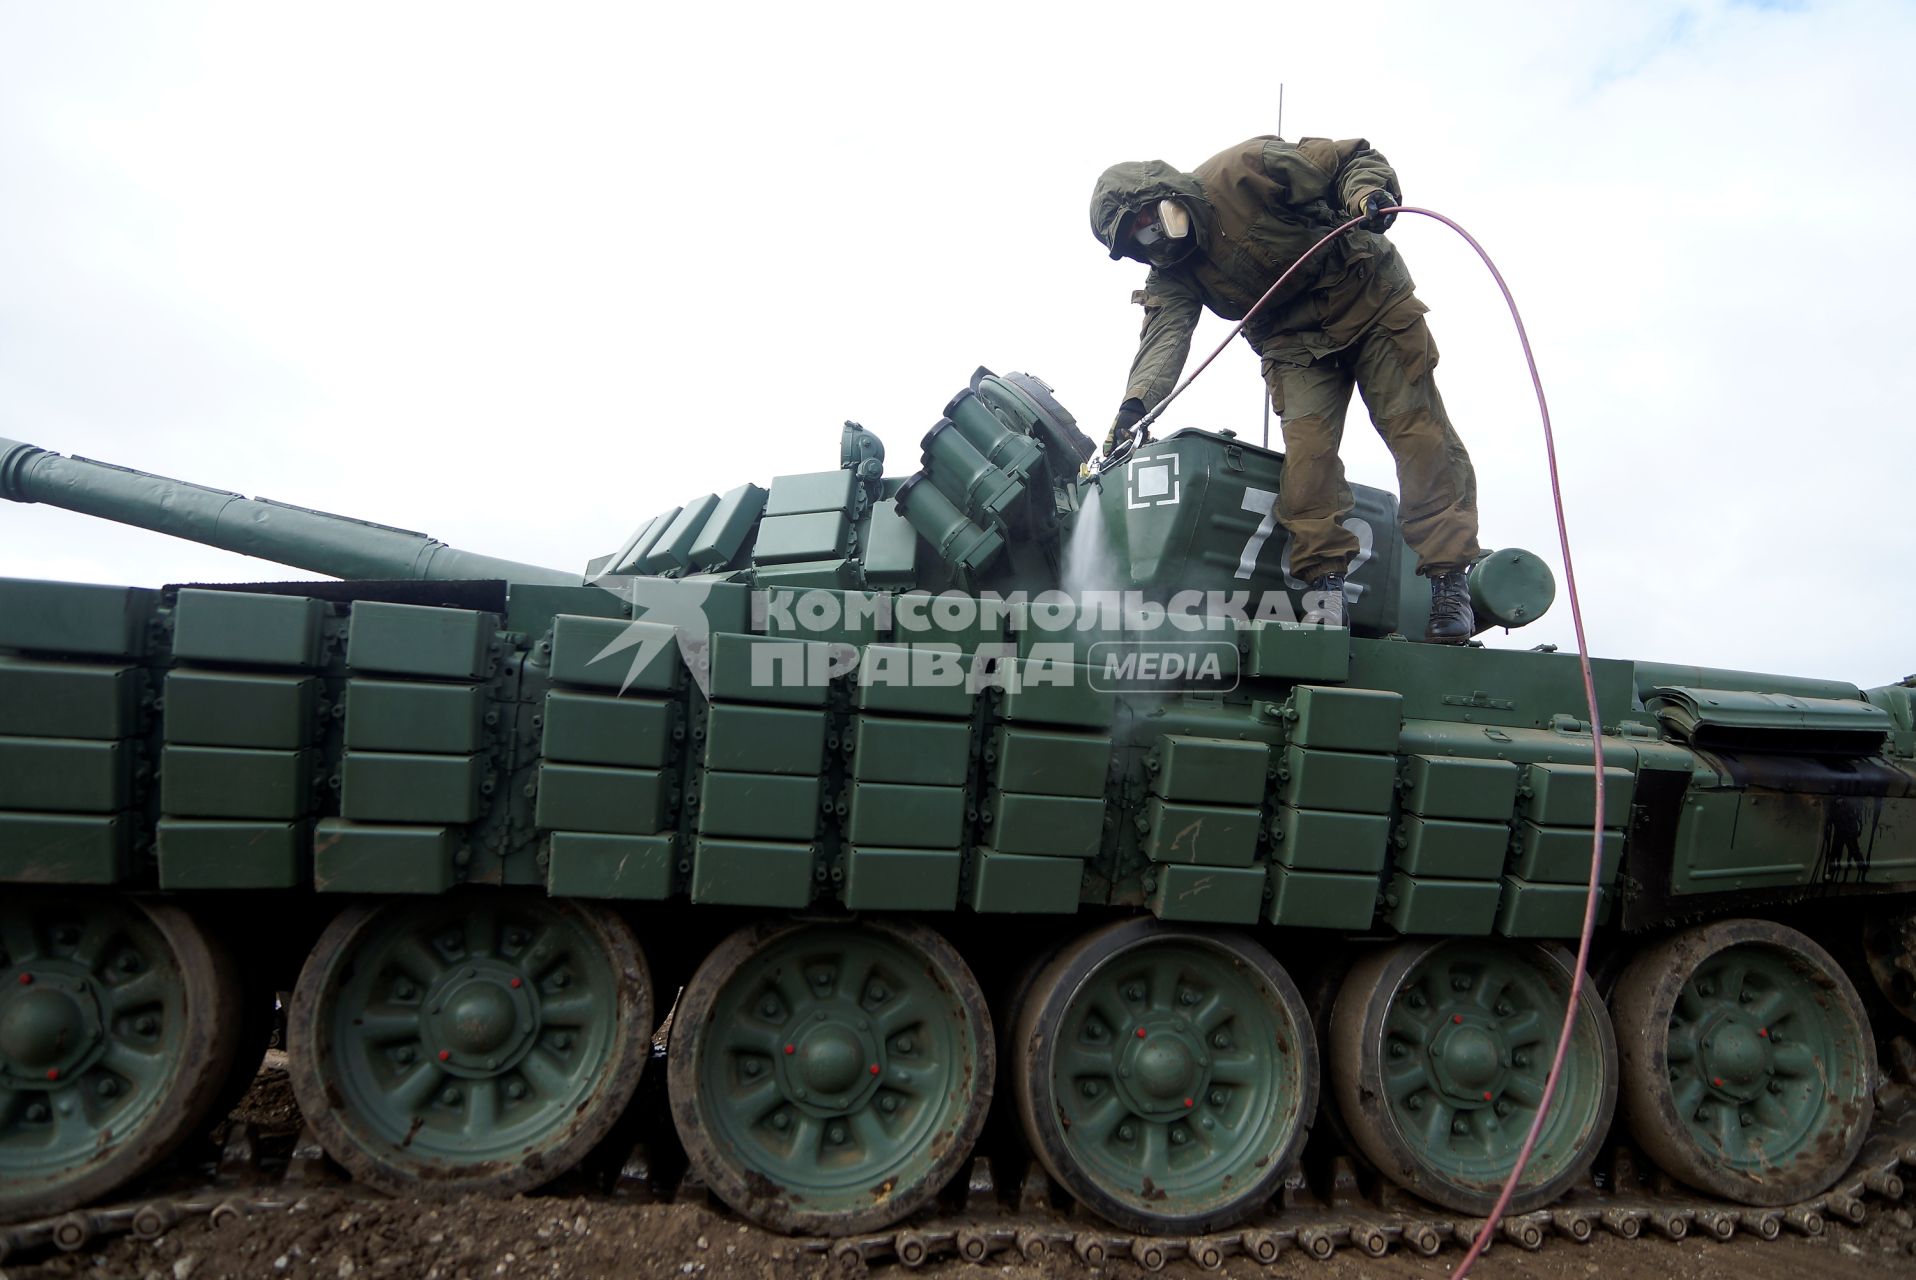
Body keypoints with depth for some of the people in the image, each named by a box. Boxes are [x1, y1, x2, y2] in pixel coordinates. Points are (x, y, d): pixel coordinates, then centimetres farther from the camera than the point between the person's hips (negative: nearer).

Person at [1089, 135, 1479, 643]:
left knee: (1417, 432, -9)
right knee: (1306, 446, -18)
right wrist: (1137, 401, -38)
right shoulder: (1173, 272, -3)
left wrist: (1368, 194, -31)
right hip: (1297, 343, 3)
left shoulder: (1246, 167, -15)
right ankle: (1326, 587, -15)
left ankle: (1448, 581, -6)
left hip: (1372, 300, -3)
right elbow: (1166, 332, -21)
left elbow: (1356, 158, -8)